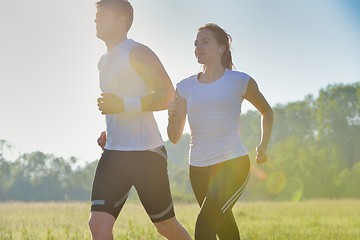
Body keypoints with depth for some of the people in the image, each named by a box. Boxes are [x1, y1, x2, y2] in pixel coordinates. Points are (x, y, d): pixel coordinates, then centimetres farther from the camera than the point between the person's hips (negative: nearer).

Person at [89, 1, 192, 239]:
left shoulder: (138, 53, -7)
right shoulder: (105, 61, 18)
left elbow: (168, 96, -15)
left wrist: (125, 105, -26)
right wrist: (108, 131, 16)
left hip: (146, 152, -7)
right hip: (113, 153, 7)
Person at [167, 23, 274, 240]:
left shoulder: (240, 82, -1)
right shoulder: (186, 87, 7)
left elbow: (266, 111, 17)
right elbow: (175, 138, 6)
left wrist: (263, 145, 6)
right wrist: (172, 116, -15)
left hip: (233, 164, -5)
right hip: (199, 168, 5)